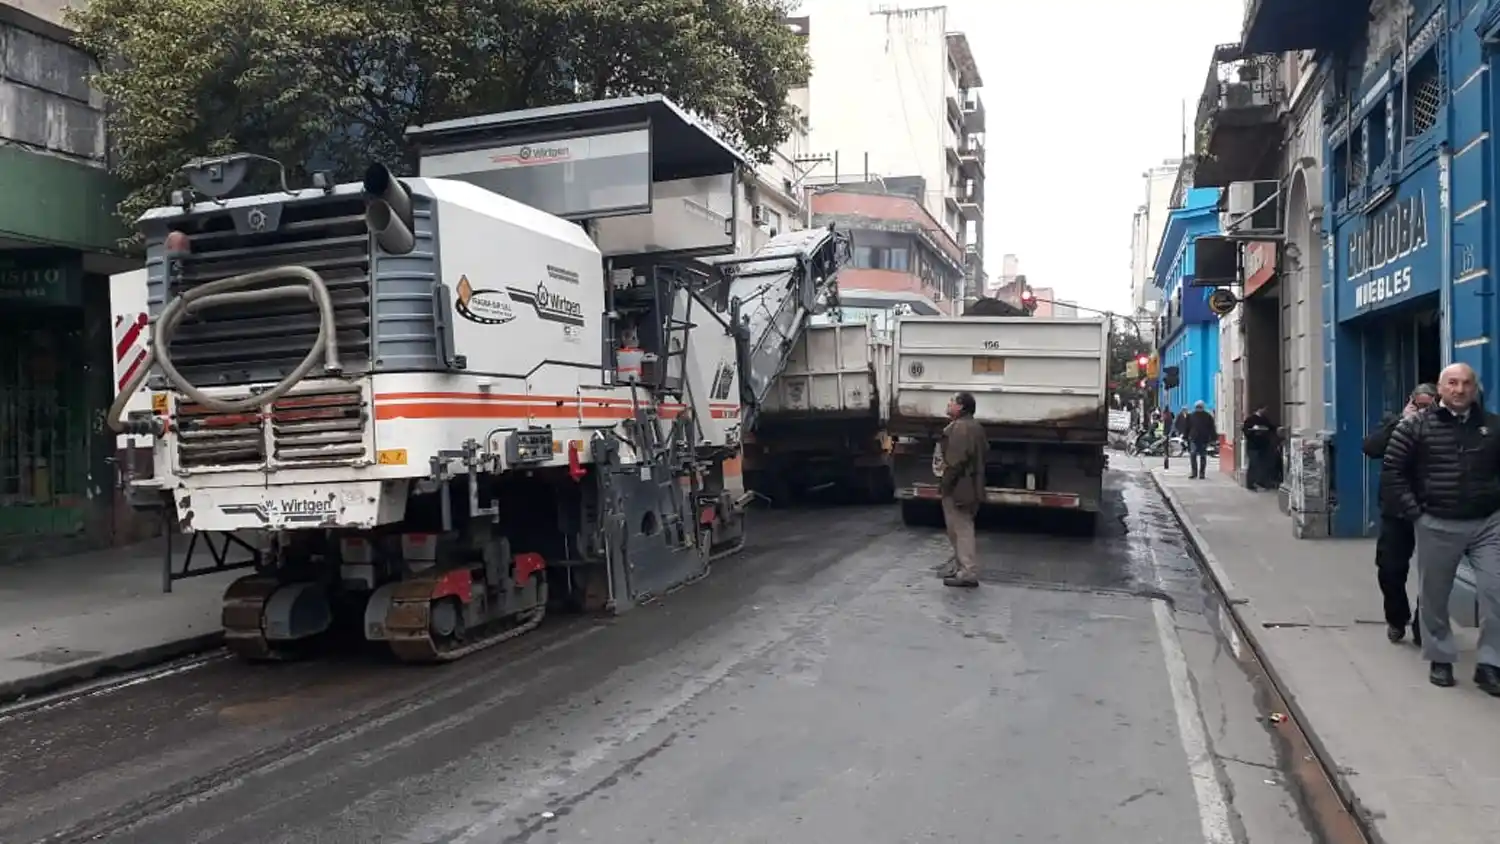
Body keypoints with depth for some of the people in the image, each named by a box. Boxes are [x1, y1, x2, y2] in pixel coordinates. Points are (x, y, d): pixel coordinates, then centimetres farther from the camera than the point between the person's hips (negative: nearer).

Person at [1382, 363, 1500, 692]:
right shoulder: (1416, 426, -2)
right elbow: (1391, 470, -2)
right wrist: (1413, 512, -6)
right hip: (1437, 526, -1)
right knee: (1434, 596, 7)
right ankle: (1440, 659, 22)